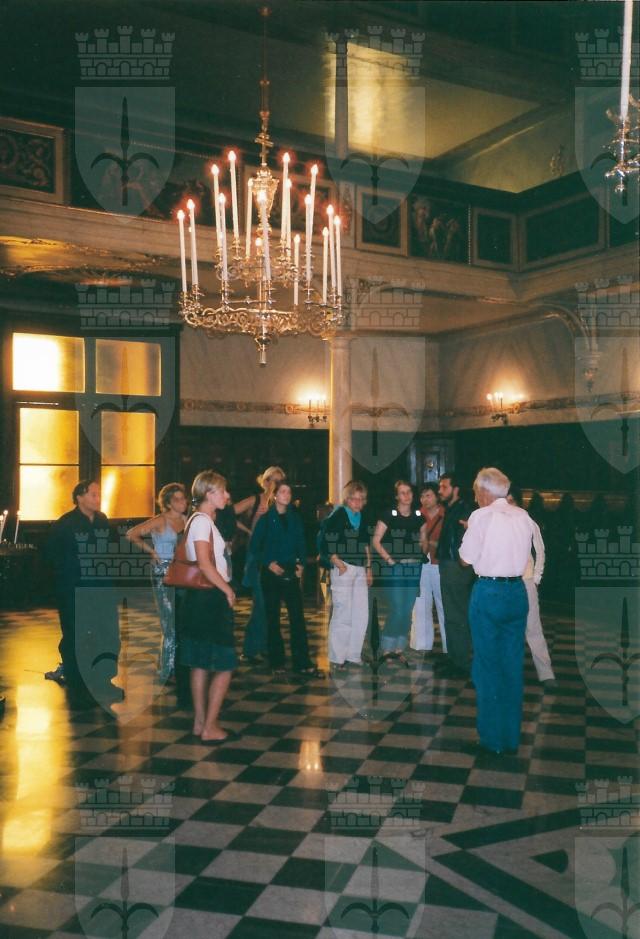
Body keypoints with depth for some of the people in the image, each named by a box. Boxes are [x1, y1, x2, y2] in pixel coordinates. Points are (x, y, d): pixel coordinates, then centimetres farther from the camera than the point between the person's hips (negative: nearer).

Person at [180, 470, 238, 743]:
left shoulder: (201, 520, 16)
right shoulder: (202, 521, -15)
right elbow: (205, 564, -22)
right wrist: (227, 590, -13)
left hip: (204, 598, 10)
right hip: (210, 598, -10)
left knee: (201, 664, 13)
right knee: (224, 666, -5)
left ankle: (200, 722, 20)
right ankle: (210, 727, 0)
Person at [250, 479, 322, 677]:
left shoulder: (295, 518, 9)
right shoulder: (266, 518, -2)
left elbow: (301, 544, 14)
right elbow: (254, 546, -2)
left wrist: (301, 563, -1)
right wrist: (268, 563, -12)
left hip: (291, 572, 3)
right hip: (272, 573, -3)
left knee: (298, 617, -2)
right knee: (273, 618, 4)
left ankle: (302, 663, 1)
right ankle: (276, 662, 14)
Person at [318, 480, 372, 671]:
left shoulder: (362, 517, 13)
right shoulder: (337, 515, -6)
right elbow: (326, 543, -10)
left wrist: (368, 567, 17)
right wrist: (337, 562, -15)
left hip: (360, 569, 6)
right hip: (344, 568, -6)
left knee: (361, 614, 6)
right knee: (342, 614, -5)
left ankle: (353, 654, 16)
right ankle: (338, 657, 4)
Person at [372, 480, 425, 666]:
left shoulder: (419, 516, 9)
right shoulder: (389, 515, -4)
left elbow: (423, 540, 18)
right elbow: (376, 541, -5)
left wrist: (422, 555, 1)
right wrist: (388, 558, -12)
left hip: (414, 567, 5)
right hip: (394, 567, -5)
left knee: (407, 611, 7)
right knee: (396, 610, -9)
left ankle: (399, 649, 18)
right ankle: (387, 650, 4)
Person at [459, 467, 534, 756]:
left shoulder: (481, 517, -10)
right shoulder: (523, 516, 6)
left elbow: (466, 558, -6)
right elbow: (525, 556, 14)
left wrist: (468, 535, 11)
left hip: (488, 593, -5)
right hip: (517, 591, 5)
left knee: (487, 664, 6)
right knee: (513, 664, 12)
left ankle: (492, 738, 14)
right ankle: (512, 738, 22)